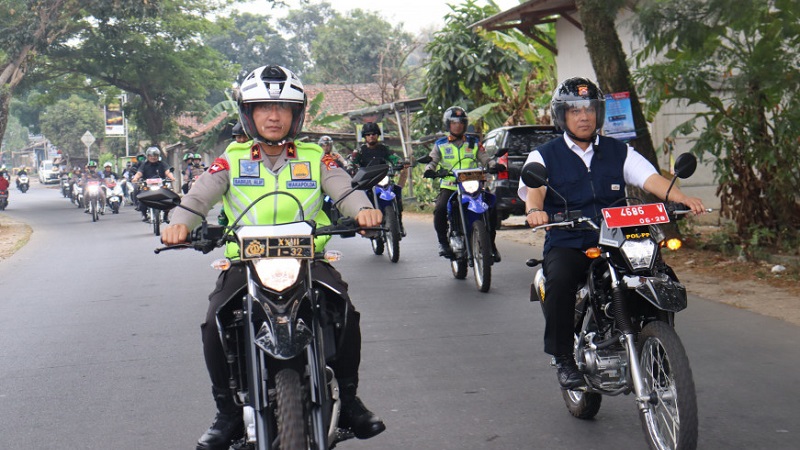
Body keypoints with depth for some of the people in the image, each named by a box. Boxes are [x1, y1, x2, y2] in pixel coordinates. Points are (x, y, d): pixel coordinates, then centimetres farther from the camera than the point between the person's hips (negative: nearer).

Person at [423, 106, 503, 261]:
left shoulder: (474, 143, 16)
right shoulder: (440, 144, 13)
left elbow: (485, 159, 9)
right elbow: (433, 160, 4)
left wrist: (495, 165, -13)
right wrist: (429, 169, -19)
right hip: (449, 186, -1)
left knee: (491, 208, -18)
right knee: (440, 209, -29)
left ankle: (490, 242, -1)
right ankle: (443, 242, -9)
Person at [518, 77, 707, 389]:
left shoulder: (619, 152, 16)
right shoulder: (544, 156, 9)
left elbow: (650, 178, 1)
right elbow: (532, 187, -10)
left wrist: (681, 198, -20)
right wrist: (534, 209, -35)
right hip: (566, 244, -2)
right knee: (560, 279, -34)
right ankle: (564, 359, -21)